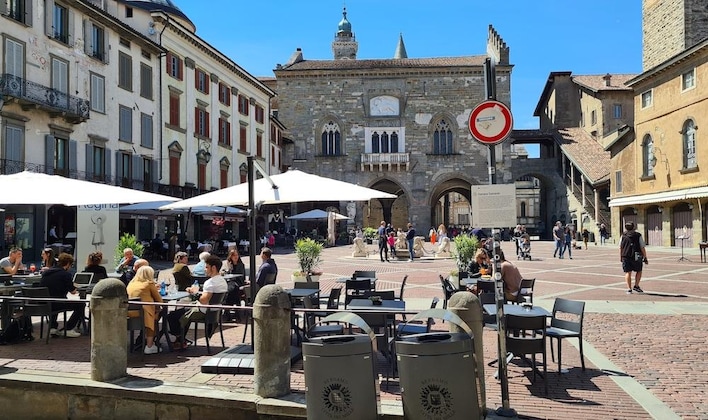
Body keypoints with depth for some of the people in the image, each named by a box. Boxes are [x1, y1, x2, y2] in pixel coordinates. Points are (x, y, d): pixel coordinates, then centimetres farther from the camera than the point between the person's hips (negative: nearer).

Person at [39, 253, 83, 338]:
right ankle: (68, 329, 7)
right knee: (81, 304, 7)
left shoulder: (46, 272, 12)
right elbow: (73, 291, -5)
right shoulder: (66, 274, -10)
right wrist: (75, 290, 19)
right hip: (56, 304, -8)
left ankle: (52, 327, 32)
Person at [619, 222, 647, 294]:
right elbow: (642, 248, -2)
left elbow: (620, 247, 6)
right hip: (636, 257, -1)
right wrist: (645, 258, 3)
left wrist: (620, 257, 14)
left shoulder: (623, 236, 5)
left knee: (627, 273, 5)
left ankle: (629, 289, -2)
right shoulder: (638, 236, 1)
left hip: (625, 257, 1)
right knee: (638, 271, 19)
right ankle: (636, 286, 15)